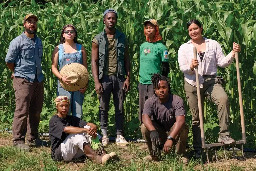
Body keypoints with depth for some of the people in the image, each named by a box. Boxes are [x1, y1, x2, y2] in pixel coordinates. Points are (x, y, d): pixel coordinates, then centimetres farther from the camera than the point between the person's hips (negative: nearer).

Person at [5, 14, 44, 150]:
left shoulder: (39, 41, 16)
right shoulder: (17, 42, -4)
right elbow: (9, 61, 0)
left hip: (38, 80, 6)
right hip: (23, 81, -6)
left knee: (36, 112, 9)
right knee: (22, 111, -8)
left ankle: (33, 138, 19)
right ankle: (18, 140, -2)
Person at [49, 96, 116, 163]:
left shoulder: (71, 119, 11)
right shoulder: (54, 120, -8)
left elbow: (88, 124, -4)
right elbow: (66, 129, -28)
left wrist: (93, 127, -28)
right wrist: (85, 130, -36)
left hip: (74, 152, 6)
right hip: (59, 153, -6)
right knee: (76, 135, -31)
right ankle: (97, 158, -33)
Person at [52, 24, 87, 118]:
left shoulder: (80, 48, 14)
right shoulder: (58, 48, 11)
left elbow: (85, 67, 12)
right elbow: (53, 67, 6)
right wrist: (61, 77, -12)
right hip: (64, 84, -1)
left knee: (78, 112, -1)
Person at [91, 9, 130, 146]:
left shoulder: (122, 38, 9)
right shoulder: (98, 39, 2)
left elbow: (126, 59, 9)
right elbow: (94, 61, -1)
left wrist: (128, 78, 1)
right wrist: (97, 82, -9)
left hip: (119, 77, 2)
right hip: (104, 77, -1)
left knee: (120, 108, 4)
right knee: (104, 108, 4)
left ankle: (119, 135, 9)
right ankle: (104, 134, 12)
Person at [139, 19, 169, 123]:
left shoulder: (160, 47, -5)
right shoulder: (142, 46, 13)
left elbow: (165, 68, -5)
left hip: (154, 83, -6)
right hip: (142, 83, 6)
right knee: (142, 110, 9)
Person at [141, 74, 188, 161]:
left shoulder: (177, 100, -22)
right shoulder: (150, 102, -14)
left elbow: (180, 120, -37)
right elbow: (145, 117, -32)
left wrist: (171, 139, -51)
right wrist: (153, 131, -54)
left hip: (174, 132, -2)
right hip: (158, 134, 2)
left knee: (183, 128, -32)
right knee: (144, 127, -25)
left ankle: (181, 155, -9)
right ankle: (154, 154, -4)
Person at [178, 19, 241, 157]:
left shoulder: (213, 44, 13)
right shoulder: (184, 48, 12)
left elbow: (222, 62, 8)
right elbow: (182, 67, 0)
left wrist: (233, 53, -8)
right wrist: (191, 67, -21)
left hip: (211, 82, 0)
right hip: (193, 84, 0)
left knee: (223, 99, -32)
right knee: (196, 117, 2)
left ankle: (224, 134, -28)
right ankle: (198, 149, 11)